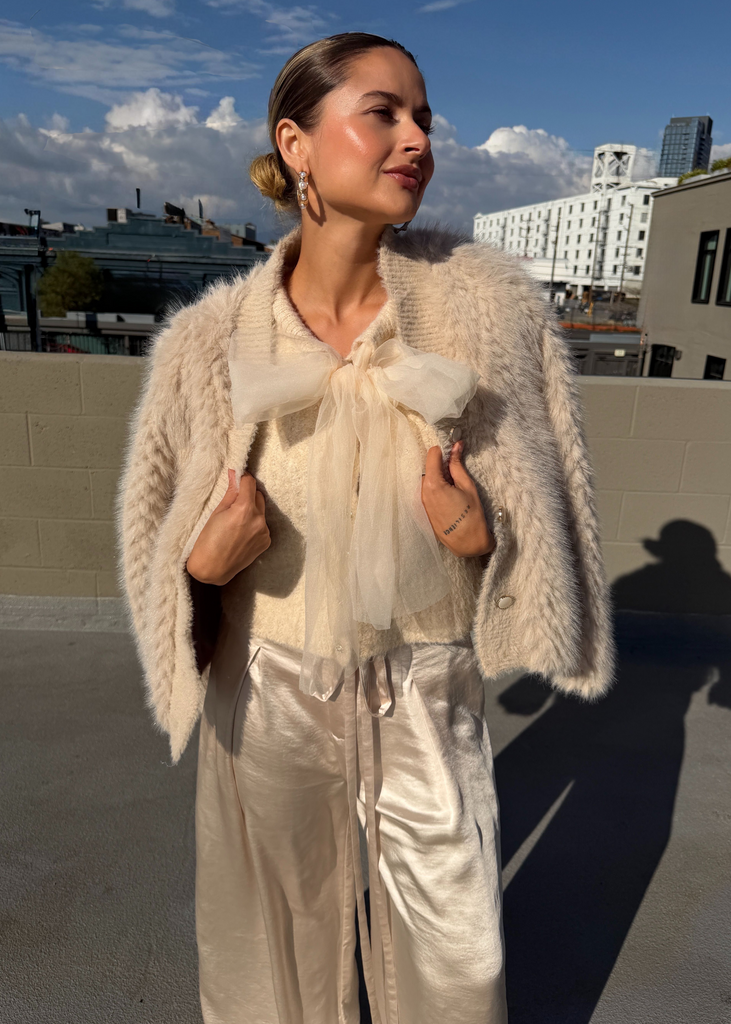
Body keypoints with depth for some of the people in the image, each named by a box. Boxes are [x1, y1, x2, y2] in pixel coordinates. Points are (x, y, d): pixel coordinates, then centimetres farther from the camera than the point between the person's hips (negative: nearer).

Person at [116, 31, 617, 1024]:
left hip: (427, 691, 0)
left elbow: (547, 507, 0)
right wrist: (206, 562, -18)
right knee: (280, 932, 25)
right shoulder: (212, 341, -10)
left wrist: (482, 536, -20)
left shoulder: (487, 302, -11)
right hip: (267, 689, 1)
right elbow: (164, 536, 2)